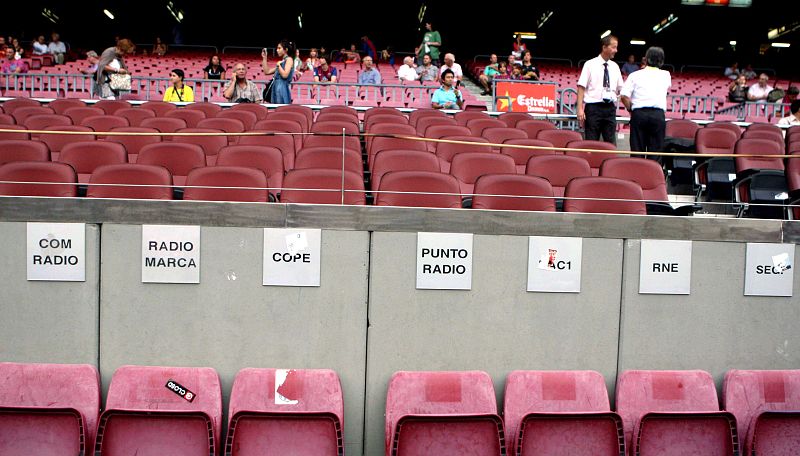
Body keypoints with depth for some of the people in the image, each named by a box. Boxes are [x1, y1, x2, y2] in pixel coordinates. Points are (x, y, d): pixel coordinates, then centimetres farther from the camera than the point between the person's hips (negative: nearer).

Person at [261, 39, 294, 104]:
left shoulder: (289, 59, -2)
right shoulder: (281, 62, 21)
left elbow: (285, 75, -16)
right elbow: (267, 72, 22)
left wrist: (278, 65, -2)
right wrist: (264, 58, 21)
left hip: (282, 89, -8)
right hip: (276, 89, 8)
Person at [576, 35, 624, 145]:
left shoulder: (615, 67, 12)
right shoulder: (590, 64, -1)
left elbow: (620, 89, 16)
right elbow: (581, 87, -6)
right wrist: (580, 109, -14)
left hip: (610, 108, 4)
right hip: (593, 107, -4)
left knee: (611, 143, 4)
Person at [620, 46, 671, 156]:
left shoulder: (635, 75, 5)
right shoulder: (666, 75, 12)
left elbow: (624, 96, -5)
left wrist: (631, 110, 10)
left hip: (638, 114, 0)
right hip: (658, 115, 1)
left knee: (637, 150, 2)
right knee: (656, 150, 1)